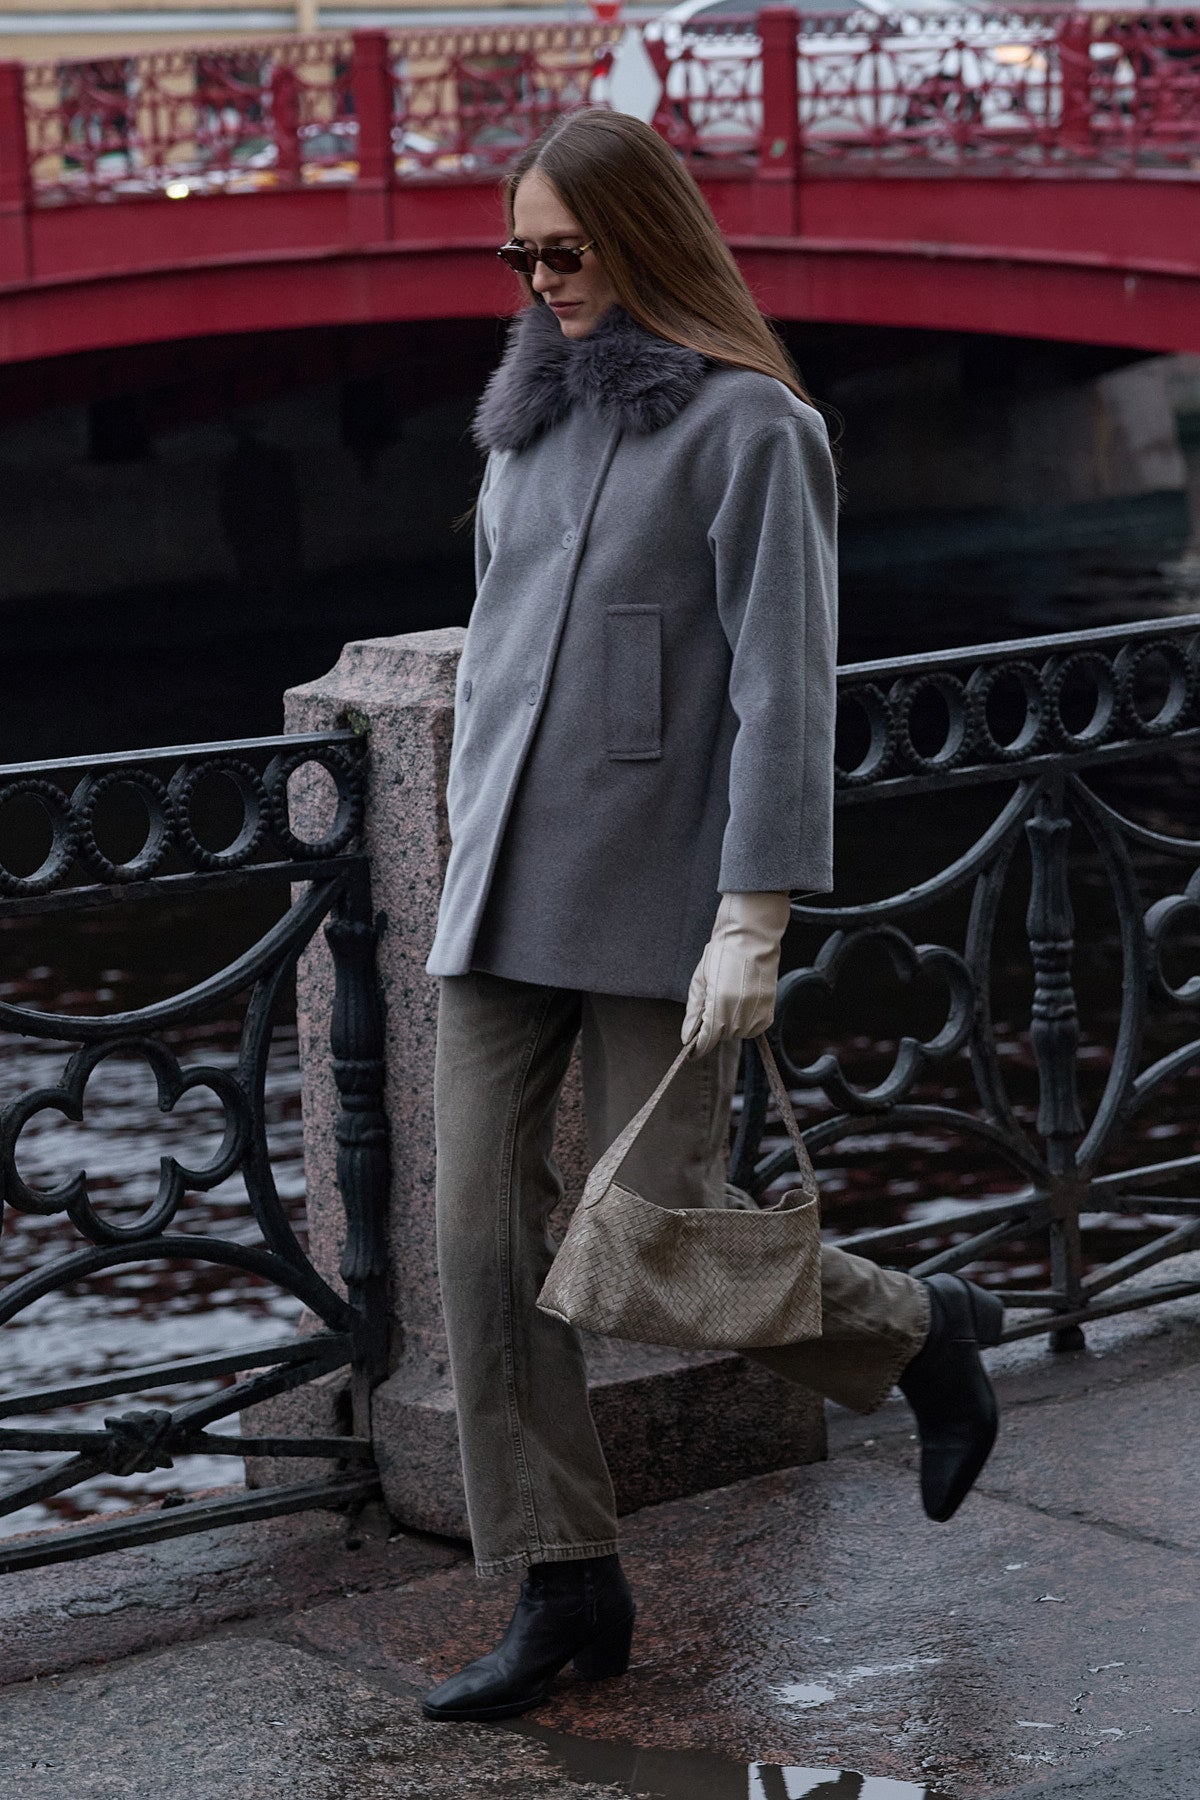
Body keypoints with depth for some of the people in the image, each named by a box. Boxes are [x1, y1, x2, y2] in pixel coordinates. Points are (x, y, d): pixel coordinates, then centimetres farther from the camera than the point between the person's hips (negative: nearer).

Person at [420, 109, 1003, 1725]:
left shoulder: (750, 427, -9)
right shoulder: (531, 420, 12)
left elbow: (785, 683, -14)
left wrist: (752, 921, -19)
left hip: (660, 900, -6)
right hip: (507, 902, 7)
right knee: (487, 1239, 1)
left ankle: (919, 1334, 26)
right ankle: (565, 1592, 11)